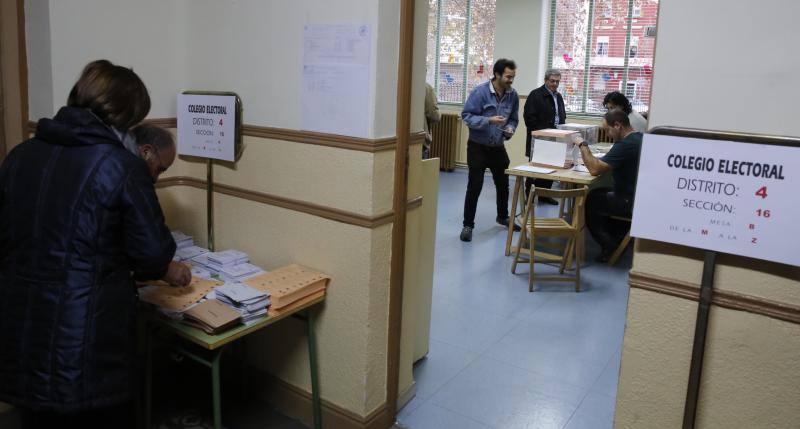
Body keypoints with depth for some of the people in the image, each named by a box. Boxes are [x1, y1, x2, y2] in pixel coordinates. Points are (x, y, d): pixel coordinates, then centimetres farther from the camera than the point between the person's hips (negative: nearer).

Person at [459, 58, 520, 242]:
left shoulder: (513, 95, -3)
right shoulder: (480, 92, -17)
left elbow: (513, 119, 9)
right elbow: (467, 116, -18)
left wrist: (510, 129, -13)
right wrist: (489, 120, -30)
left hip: (498, 147, 5)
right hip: (478, 147, -5)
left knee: (503, 184, 18)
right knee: (474, 187, -6)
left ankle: (503, 217, 40)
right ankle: (468, 225, 7)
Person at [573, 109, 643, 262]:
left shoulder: (626, 145, -24)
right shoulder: (638, 138, 8)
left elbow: (594, 169, -24)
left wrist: (582, 145, -15)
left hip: (630, 202, -10)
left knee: (587, 202, 3)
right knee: (598, 193, 23)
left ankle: (609, 247, 12)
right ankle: (618, 239, 26)